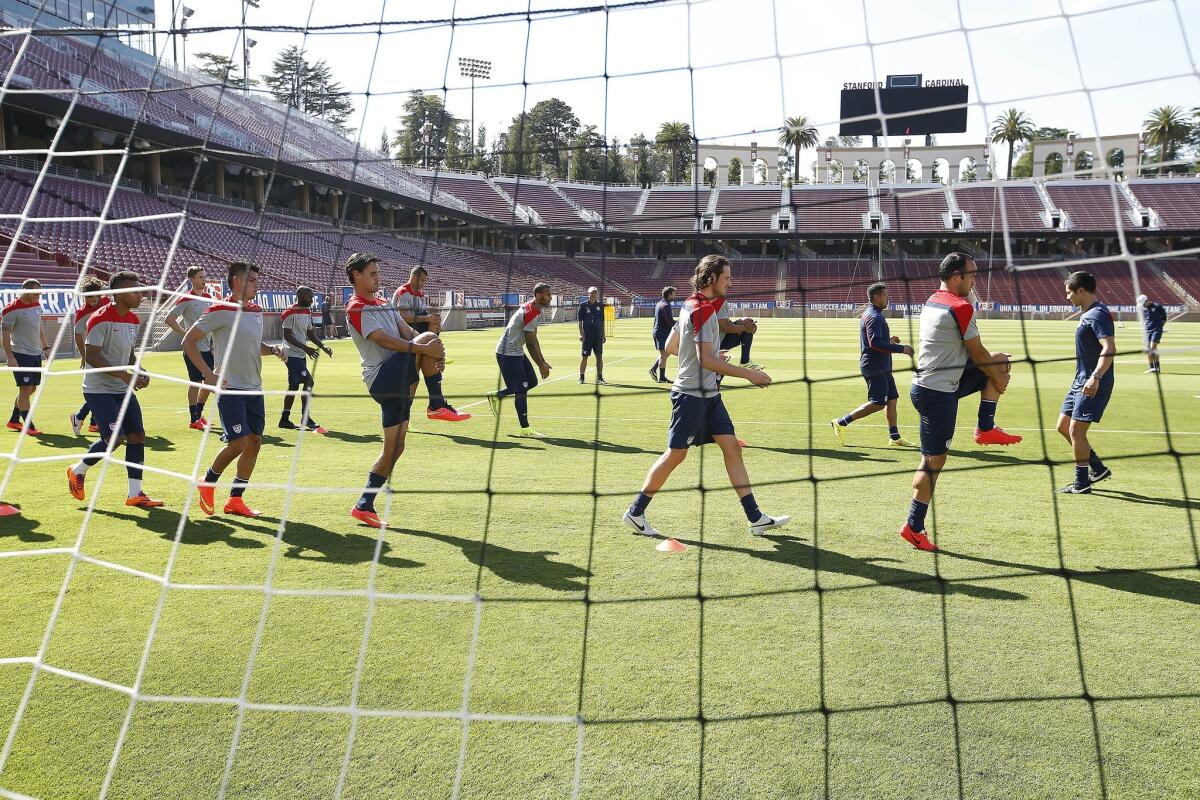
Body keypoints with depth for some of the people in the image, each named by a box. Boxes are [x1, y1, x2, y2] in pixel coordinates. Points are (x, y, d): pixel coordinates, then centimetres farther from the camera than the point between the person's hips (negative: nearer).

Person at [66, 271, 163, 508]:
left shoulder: (133, 320, 8)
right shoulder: (101, 319, -17)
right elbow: (91, 356, -21)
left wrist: (138, 373, 0)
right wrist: (125, 376, -25)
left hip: (123, 390, 8)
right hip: (99, 390, -8)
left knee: (137, 435, 0)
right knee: (114, 438, -14)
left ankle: (135, 494, 5)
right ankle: (77, 471, 15)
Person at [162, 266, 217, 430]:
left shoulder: (210, 297, 10)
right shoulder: (186, 299, -9)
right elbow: (169, 319, -10)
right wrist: (186, 334, -15)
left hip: (209, 347, 7)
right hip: (194, 347, -7)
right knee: (195, 382, -3)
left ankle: (199, 413, 26)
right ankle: (194, 420, 5)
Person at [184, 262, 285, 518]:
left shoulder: (257, 311, 12)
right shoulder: (220, 311, -10)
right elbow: (188, 342, -8)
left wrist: (272, 349, 4)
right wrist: (208, 374, -14)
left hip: (254, 388, 8)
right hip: (230, 388, -7)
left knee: (254, 441, 5)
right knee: (238, 442, -12)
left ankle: (235, 500, 15)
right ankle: (207, 484, 15)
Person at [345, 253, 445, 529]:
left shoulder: (383, 304, 23)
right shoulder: (357, 308, -6)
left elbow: (407, 331, 11)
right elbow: (383, 340, -20)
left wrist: (433, 355, -7)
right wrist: (423, 348, -29)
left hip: (397, 379, 8)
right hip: (381, 377, -8)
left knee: (394, 448, 8)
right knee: (428, 336, -24)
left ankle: (364, 506, 15)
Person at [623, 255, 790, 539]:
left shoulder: (691, 306, 13)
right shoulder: (704, 310, -17)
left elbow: (670, 346, 19)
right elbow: (706, 360, -24)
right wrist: (749, 374, -20)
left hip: (708, 393, 10)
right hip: (691, 394, -10)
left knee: (731, 447, 6)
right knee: (675, 454, -2)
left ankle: (755, 518, 8)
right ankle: (635, 512, 12)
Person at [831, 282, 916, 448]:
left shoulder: (869, 315, 17)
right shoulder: (874, 316, -16)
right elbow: (875, 342, -26)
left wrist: (888, 341, 16)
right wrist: (901, 348, -21)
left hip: (882, 367, 11)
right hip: (875, 367, -11)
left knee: (892, 398, 10)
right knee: (877, 404, -9)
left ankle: (894, 437, 13)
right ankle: (841, 423, -6)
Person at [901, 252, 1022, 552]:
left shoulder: (933, 301, 11)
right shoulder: (961, 307, -17)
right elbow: (977, 353, -9)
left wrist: (994, 365, 19)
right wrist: (998, 380, 7)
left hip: (925, 384, 10)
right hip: (938, 394, -10)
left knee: (1001, 361, 16)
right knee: (934, 461, -3)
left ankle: (986, 428, 15)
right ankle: (913, 527, 3)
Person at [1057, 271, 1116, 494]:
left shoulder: (1098, 314, -16)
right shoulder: (1088, 313, 15)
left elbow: (1109, 349, -27)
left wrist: (1096, 377, -36)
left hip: (1093, 385, -10)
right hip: (1081, 380, 10)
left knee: (1076, 431, -8)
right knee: (1063, 426, 13)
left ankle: (1081, 483, 3)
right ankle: (1097, 468, 23)